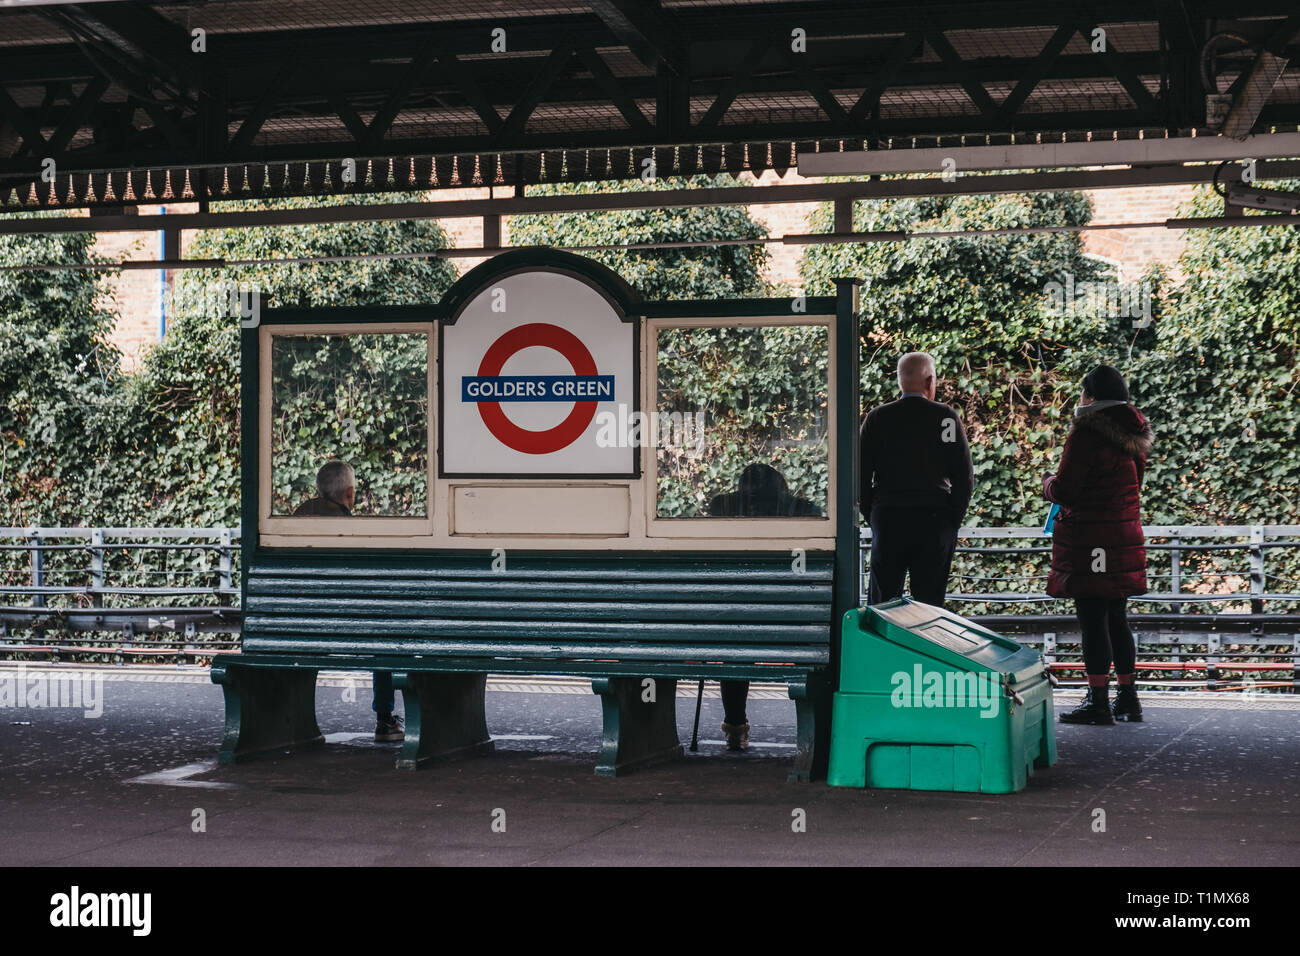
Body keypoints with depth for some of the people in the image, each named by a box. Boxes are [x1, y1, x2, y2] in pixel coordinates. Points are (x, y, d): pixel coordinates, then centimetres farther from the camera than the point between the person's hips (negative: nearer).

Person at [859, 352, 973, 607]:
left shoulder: (877, 418, 1)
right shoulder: (946, 417, -2)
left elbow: (860, 473, 1)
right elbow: (965, 475, -4)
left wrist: (872, 516, 9)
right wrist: (953, 519, 4)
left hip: (887, 520, 1)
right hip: (935, 520, -1)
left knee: (881, 604, 6)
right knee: (930, 604, 4)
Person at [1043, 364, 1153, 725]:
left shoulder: (1086, 433, -15)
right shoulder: (1134, 435, 11)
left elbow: (1064, 490, -16)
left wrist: (1048, 482, 8)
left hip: (1088, 539, -8)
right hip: (1126, 536, 8)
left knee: (1092, 618, -4)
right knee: (1116, 617, 15)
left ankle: (1098, 701, -3)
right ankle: (1128, 698, 19)